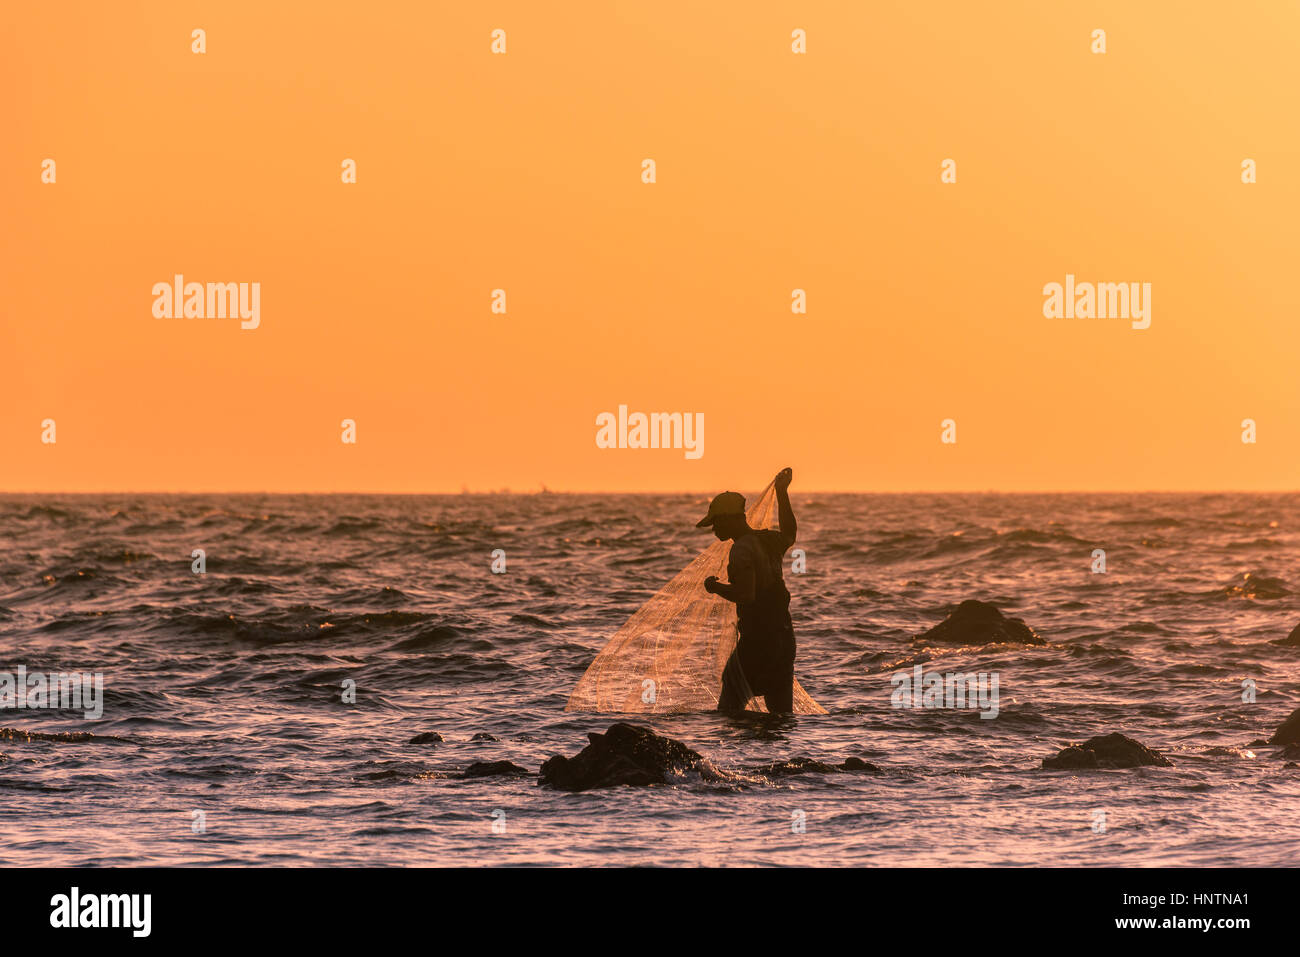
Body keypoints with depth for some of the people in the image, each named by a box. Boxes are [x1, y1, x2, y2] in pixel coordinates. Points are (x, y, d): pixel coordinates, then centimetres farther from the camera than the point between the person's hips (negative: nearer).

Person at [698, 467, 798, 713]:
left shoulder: (742, 550, -16)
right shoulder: (769, 539, 10)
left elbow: (746, 594, -28)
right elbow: (789, 535, 36)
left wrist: (716, 587, -11)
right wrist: (782, 492, 41)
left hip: (756, 641, -8)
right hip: (784, 638, 8)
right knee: (781, 712, 10)